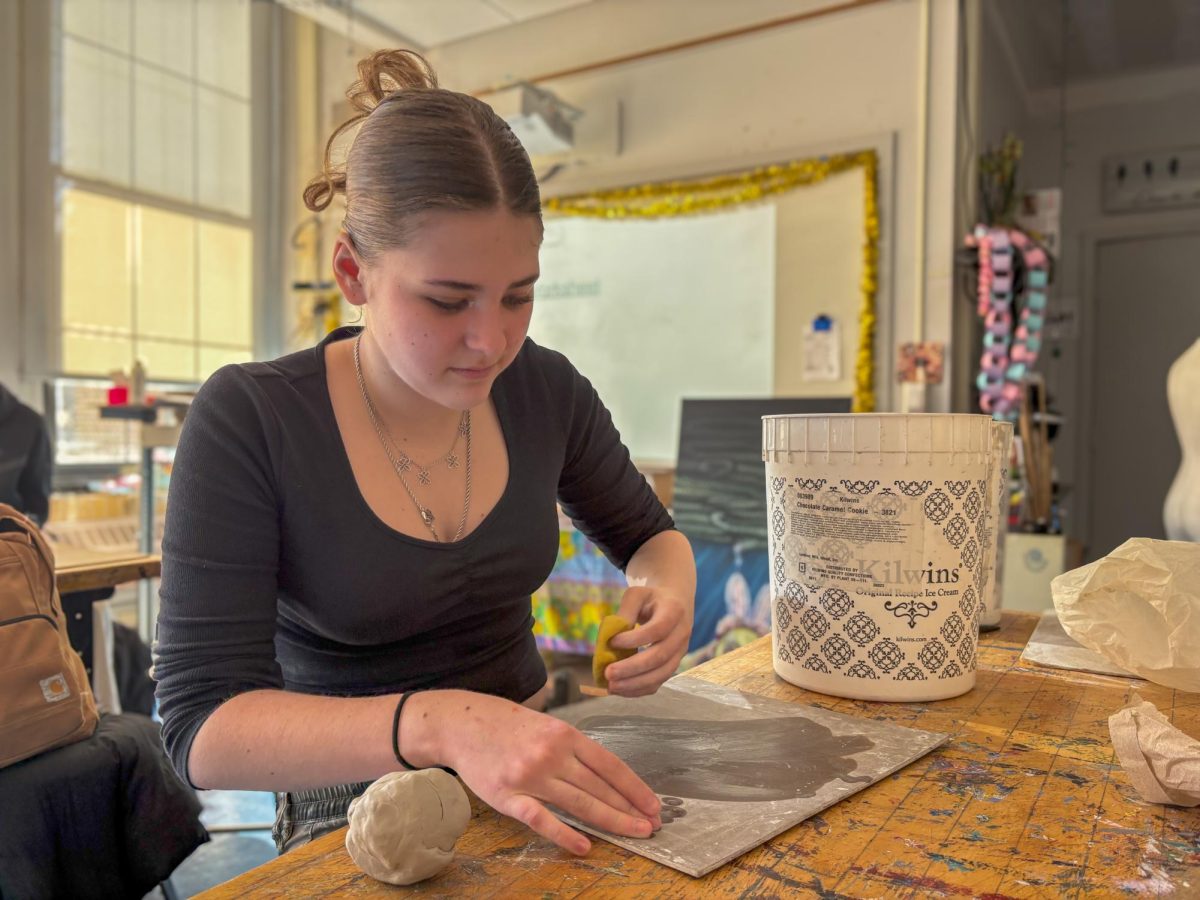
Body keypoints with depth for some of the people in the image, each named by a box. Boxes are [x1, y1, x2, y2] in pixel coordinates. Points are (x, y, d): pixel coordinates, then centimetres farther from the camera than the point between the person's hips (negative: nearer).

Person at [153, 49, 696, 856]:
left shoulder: (546, 391, -8)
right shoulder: (247, 420, -18)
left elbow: (650, 536, 6)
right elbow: (203, 726, -21)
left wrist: (670, 592, -18)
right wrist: (438, 724, -38)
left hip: (540, 779, 4)